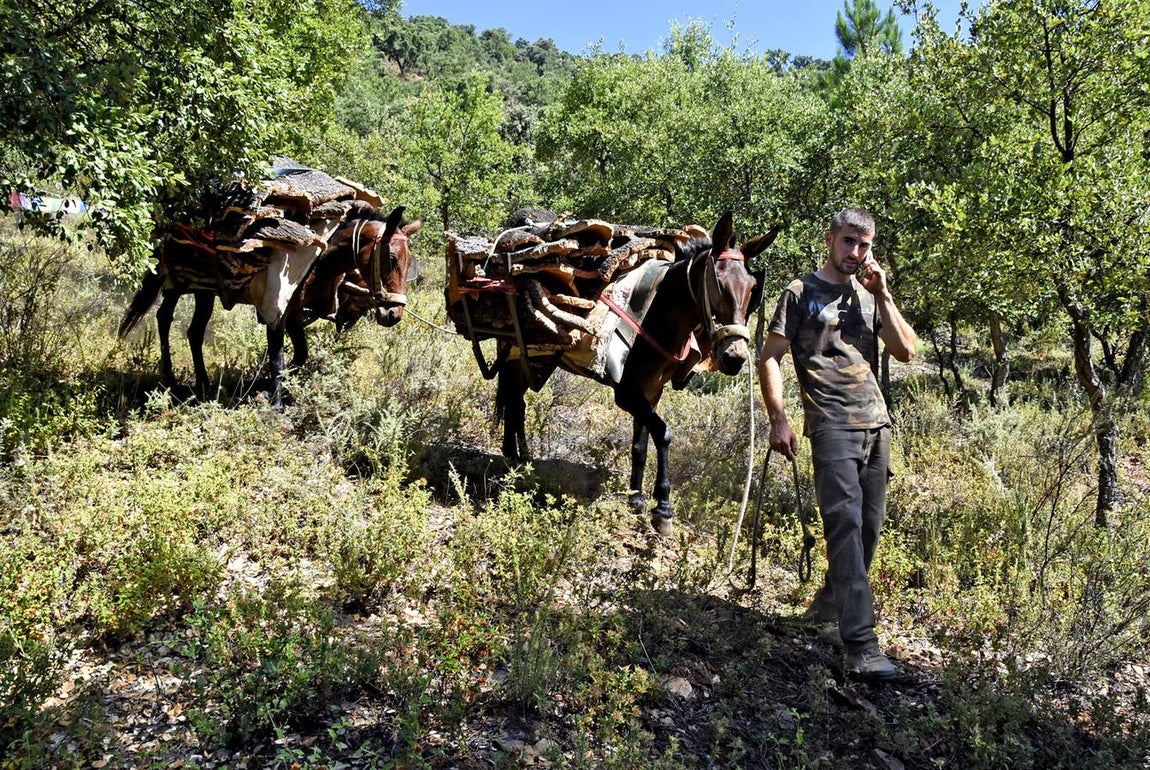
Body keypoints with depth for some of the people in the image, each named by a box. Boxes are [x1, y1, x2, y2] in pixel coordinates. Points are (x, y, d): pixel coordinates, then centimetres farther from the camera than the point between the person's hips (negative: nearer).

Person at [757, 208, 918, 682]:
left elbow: (907, 351, 9)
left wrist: (882, 296, 2)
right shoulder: (802, 293, 3)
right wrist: (778, 420, -12)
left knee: (869, 527, 11)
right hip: (832, 426, -6)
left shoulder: (869, 296, 19)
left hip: (876, 424, 6)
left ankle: (830, 603, 33)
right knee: (846, 523, -16)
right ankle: (862, 646, -18)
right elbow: (769, 358, -2)